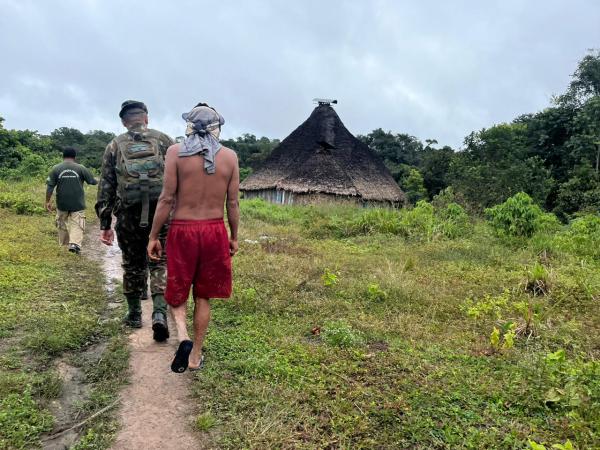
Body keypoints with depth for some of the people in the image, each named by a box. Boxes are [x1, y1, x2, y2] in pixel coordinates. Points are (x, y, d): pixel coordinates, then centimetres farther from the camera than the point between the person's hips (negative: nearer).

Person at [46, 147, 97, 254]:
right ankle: (75, 243, -17)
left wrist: (48, 201, 4)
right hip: (78, 204, -2)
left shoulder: (56, 168, -1)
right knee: (77, 224, 1)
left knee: (62, 223, 17)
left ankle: (63, 244, 27)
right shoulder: (81, 168, -4)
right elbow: (93, 181, 2)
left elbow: (50, 187, -3)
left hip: (62, 203, 2)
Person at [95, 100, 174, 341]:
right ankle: (159, 313, -10)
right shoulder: (163, 140, 9)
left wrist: (105, 224, 11)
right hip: (162, 211, -1)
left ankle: (134, 314, 27)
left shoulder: (114, 146, 11)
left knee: (133, 265, 16)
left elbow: (105, 187, 8)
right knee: (160, 263, 6)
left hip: (129, 215, 1)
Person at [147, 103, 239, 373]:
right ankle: (195, 356, 24)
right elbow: (233, 202, 2)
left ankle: (183, 336, -6)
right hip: (215, 231, 2)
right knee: (203, 296, 15)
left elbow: (167, 198, -8)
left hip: (182, 230, -2)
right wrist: (234, 237, 13)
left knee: (176, 290, 18)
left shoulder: (176, 151, -6)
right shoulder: (230, 156, 0)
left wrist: (153, 236, 0)